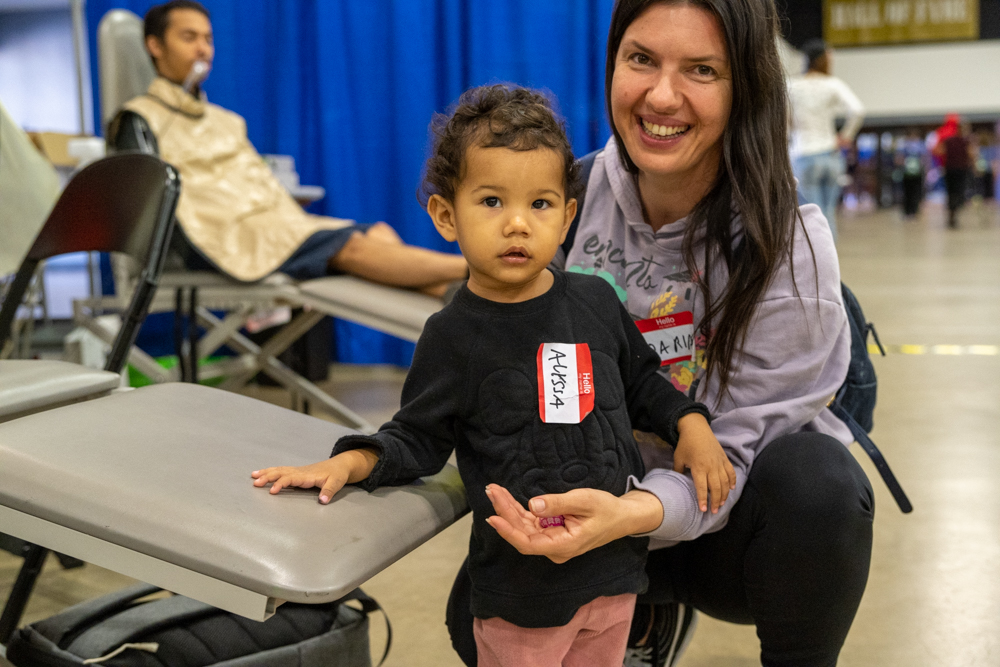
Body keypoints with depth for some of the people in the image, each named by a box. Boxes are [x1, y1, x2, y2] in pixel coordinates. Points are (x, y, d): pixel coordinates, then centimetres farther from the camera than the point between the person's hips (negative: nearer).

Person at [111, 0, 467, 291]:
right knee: (350, 247, -28)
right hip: (226, 236, -8)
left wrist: (301, 222, 9)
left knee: (380, 234, -17)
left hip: (282, 223, 8)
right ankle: (473, 267, -39)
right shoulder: (141, 119, 8)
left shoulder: (227, 121, 31)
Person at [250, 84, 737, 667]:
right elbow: (419, 438, -4)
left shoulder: (596, 302, -1)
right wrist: (353, 460, -20)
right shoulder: (454, 336, -11)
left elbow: (642, 382, 14)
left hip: (615, 568, 4)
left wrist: (691, 424, 0)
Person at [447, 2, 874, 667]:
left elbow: (731, 452, -23)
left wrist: (632, 513, -44)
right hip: (606, 495, 4)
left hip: (734, 519, -3)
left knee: (814, 477, -36)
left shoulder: (789, 245, -23)